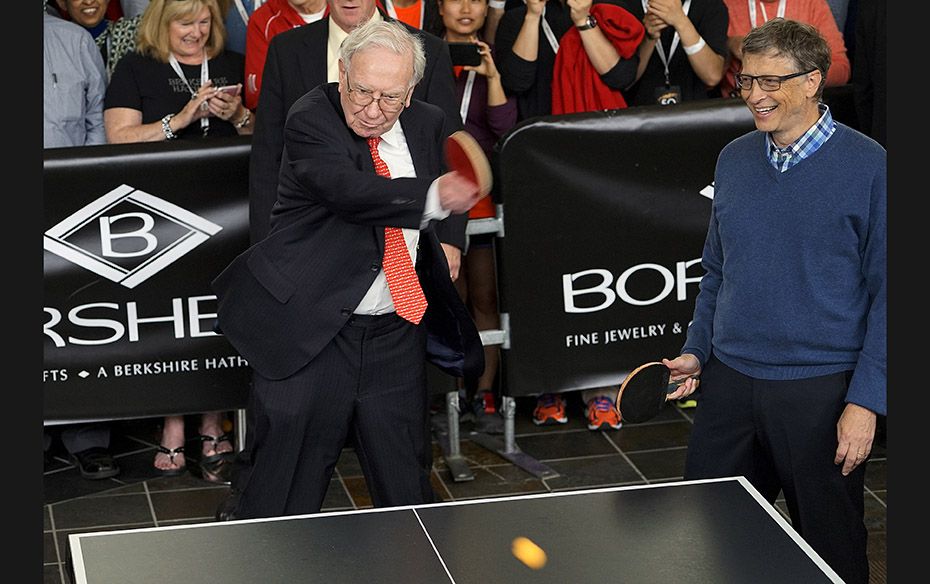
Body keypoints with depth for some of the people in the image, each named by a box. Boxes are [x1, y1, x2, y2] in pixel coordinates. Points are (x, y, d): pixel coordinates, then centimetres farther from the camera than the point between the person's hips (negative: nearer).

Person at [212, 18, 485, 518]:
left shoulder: (428, 125, 5)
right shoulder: (311, 120, -13)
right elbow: (348, 190, -33)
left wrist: (445, 244, 13)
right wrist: (432, 197, -47)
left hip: (396, 334, 5)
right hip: (310, 330, -5)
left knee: (407, 491, 12)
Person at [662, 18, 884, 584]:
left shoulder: (869, 165, -9)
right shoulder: (733, 160, 8)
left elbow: (886, 292, -9)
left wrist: (865, 400, -13)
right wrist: (696, 351, 11)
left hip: (822, 389, -5)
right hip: (729, 383, 5)